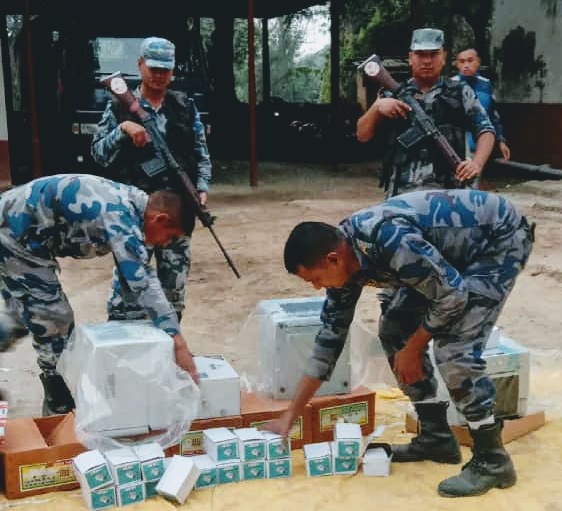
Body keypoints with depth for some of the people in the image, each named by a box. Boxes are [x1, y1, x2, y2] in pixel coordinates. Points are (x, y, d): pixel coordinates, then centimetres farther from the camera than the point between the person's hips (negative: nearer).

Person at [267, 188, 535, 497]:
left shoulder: (389, 240, -36)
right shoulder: (343, 257, -7)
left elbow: (453, 295, -26)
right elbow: (330, 336, 0)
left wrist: (412, 349, -11)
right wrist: (289, 416, 2)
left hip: (501, 237, -9)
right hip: (458, 244, 9)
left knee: (454, 347, -20)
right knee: (394, 330, 6)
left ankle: (492, 460, -4)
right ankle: (436, 436, 16)